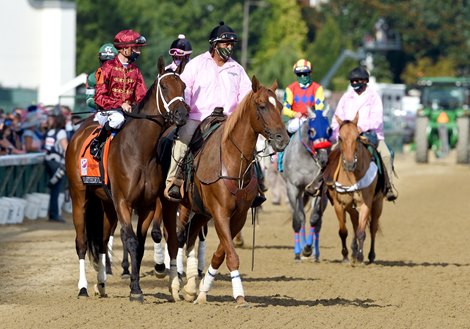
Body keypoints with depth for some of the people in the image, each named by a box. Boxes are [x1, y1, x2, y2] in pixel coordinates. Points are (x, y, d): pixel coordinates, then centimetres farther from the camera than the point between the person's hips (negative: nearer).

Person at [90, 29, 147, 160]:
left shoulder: (135, 70, 13)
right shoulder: (108, 67, -4)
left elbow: (141, 97, 9)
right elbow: (99, 98, -10)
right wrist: (120, 104, -23)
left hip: (129, 110, 5)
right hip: (107, 111, -5)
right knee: (118, 118, -38)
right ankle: (96, 142, -17)